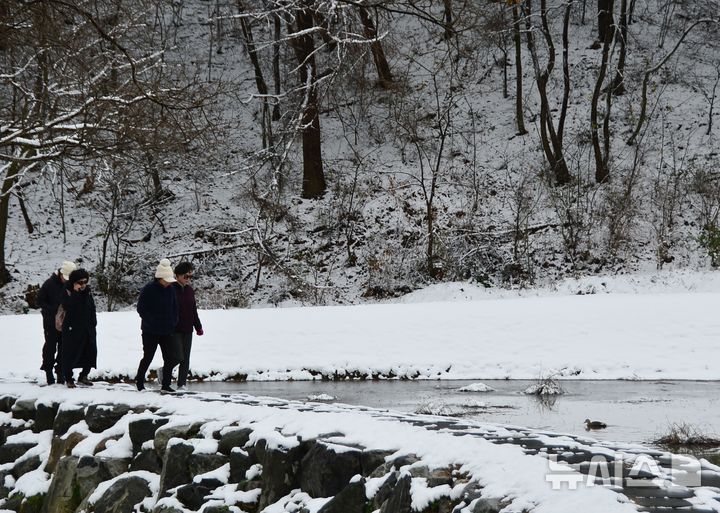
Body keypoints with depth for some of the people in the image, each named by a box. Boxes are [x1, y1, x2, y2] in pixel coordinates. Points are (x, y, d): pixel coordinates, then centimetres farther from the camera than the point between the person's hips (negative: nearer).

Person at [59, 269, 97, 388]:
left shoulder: (87, 292, 7)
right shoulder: (68, 292, -10)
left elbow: (92, 309, 14)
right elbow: (67, 306, -27)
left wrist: (93, 324, 10)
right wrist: (75, 292, -28)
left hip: (87, 328, 6)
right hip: (72, 329, -6)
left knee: (90, 352, 8)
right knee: (71, 353, -1)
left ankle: (83, 376, 24)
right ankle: (68, 378, 12)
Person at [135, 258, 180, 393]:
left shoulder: (170, 290, 4)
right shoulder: (148, 290, -12)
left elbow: (175, 308, 15)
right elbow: (141, 308, -9)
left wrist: (173, 323, 4)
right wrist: (152, 322, -14)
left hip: (167, 331, 5)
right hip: (150, 331, -5)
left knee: (171, 358, -2)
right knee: (148, 357, 6)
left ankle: (165, 385, 6)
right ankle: (139, 380, 26)